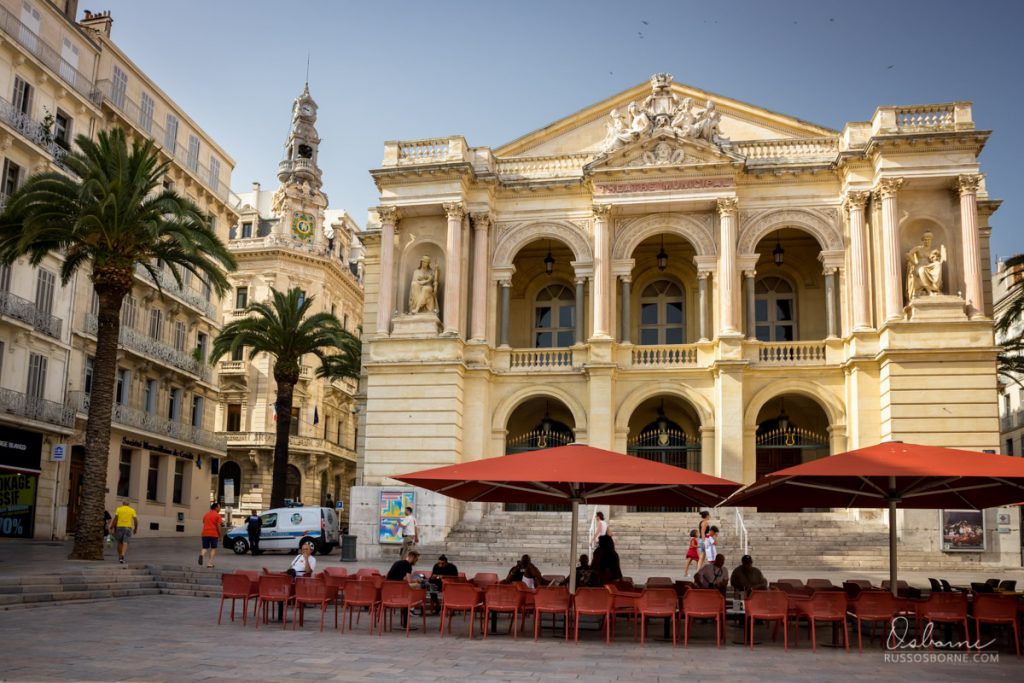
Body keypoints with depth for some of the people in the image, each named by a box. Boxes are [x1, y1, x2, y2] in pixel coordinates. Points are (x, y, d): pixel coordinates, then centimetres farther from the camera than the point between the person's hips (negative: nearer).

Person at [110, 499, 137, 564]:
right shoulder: (132, 510, 4)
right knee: (125, 543, -5)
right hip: (128, 527, -1)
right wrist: (136, 528, 10)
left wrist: (114, 528, 1)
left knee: (120, 542, 14)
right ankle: (123, 556, -22)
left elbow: (115, 519, -4)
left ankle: (120, 557, 20)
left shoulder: (118, 509, 4)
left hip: (119, 527, 1)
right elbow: (135, 520, -1)